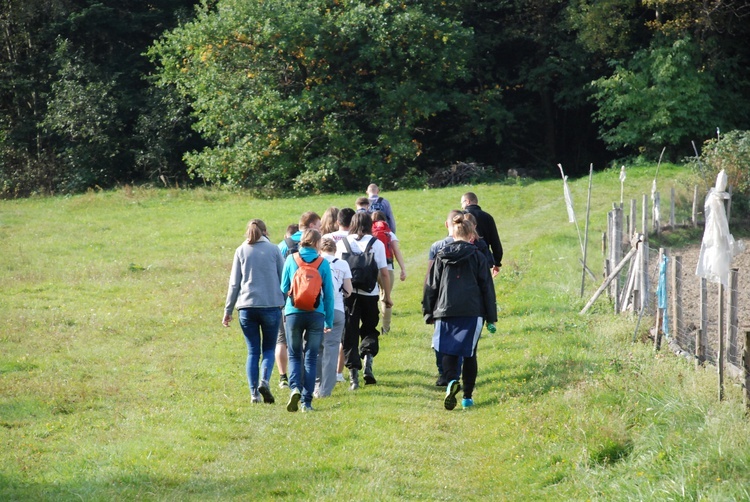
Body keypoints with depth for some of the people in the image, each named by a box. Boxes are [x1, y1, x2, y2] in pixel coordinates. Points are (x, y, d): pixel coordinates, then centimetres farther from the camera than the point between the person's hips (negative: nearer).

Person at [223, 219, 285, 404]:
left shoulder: (241, 251, 7)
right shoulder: (273, 250, 4)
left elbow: (234, 283, 7)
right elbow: (284, 279, 5)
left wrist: (228, 310, 12)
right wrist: (287, 305, 13)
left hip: (246, 307, 1)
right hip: (271, 305, -1)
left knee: (253, 352, 7)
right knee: (269, 348, 9)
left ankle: (254, 392, -1)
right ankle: (264, 381, -16)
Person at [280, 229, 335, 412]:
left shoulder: (291, 259, 1)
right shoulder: (323, 263, 0)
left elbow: (283, 288, 5)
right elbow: (329, 293, 3)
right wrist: (329, 321, 10)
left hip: (293, 313, 0)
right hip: (316, 314, 0)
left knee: (294, 355, 12)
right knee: (311, 357, 8)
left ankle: (295, 387, -13)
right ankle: (307, 401, 4)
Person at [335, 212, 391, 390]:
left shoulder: (342, 243, 3)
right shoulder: (377, 244, 0)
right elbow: (384, 273, -1)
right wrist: (387, 296, 8)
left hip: (348, 293, 0)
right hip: (370, 294, 0)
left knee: (350, 334, 5)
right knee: (370, 330, 19)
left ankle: (354, 375, 0)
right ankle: (368, 357, -6)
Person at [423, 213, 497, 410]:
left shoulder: (441, 257, 5)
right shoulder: (476, 257, 2)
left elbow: (430, 287, 7)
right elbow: (487, 288, 3)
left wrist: (429, 313, 14)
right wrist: (491, 318, 7)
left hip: (445, 312, 1)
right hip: (472, 312, -1)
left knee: (448, 352, 6)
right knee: (469, 353, 9)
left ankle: (452, 381, -24)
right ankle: (468, 396, 8)